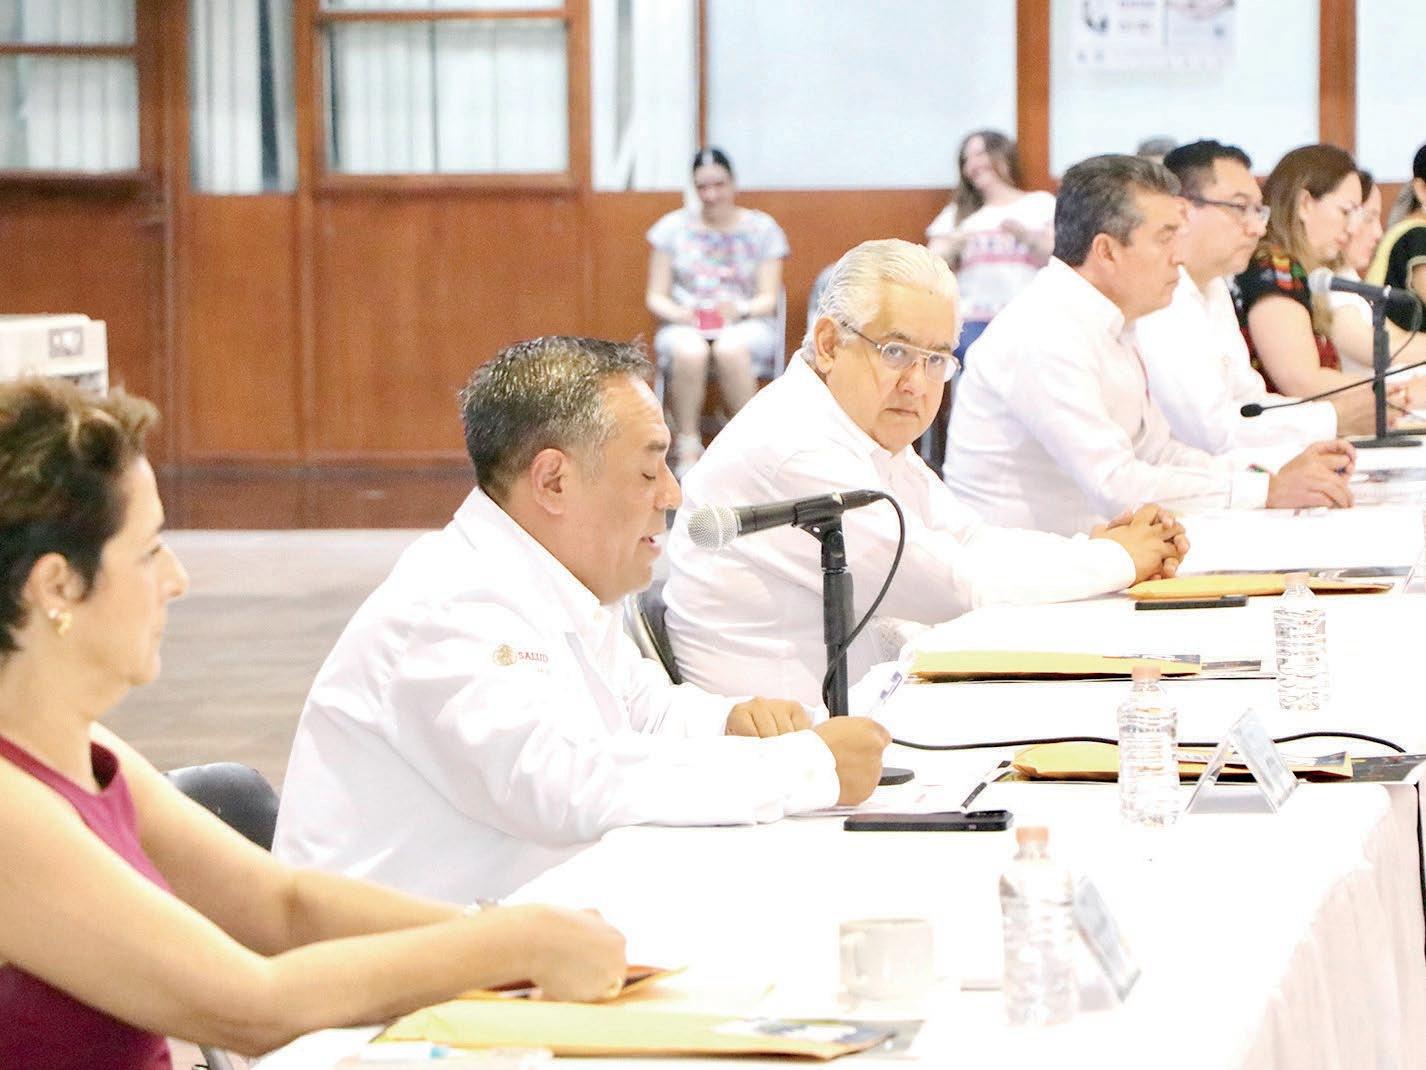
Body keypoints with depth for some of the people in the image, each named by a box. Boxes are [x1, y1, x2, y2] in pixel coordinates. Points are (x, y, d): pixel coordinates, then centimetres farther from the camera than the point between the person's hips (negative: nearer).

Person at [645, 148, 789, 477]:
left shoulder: (762, 228, 8)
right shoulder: (672, 228, 10)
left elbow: (769, 298, 2)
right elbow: (655, 296, 7)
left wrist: (741, 309, -21)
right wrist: (678, 313, -16)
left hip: (748, 325, -1)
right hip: (685, 325, 1)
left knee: (731, 348, -39)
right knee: (690, 351, -38)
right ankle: (687, 449, -33)